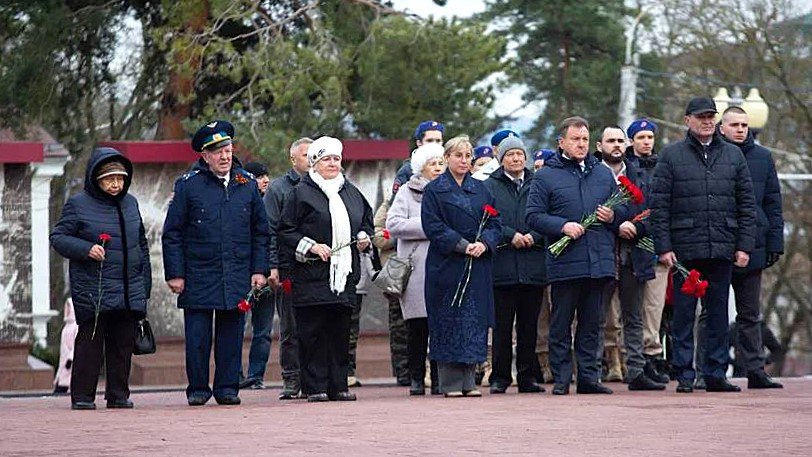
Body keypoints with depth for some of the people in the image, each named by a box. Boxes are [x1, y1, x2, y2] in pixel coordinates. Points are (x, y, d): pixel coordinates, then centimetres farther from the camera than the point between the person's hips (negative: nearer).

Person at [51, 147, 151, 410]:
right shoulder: (78, 205, -1)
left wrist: (145, 284, 17)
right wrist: (86, 249, -17)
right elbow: (58, 238, 0)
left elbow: (142, 245, 20)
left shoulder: (130, 204, 13)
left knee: (123, 343, 6)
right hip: (92, 289, -5)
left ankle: (118, 394, 14)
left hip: (129, 291, 5)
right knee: (90, 340, -5)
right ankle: (82, 395, 1)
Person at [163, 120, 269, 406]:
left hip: (237, 277, 2)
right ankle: (198, 389, 10)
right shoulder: (188, 185, -1)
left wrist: (259, 270, 6)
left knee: (231, 334, 5)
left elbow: (261, 231, 14)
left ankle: (228, 388, 13)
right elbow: (172, 234, 1)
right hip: (198, 276, -2)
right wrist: (175, 274, -5)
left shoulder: (247, 184, 9)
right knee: (197, 337, -2)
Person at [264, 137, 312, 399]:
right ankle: (291, 379, 5)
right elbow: (270, 230, 0)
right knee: (290, 328, 0)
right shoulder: (278, 188, 6)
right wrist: (272, 266, -9)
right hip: (289, 269, -2)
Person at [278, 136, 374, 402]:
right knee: (312, 332, -6)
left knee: (341, 330, 5)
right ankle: (315, 387, -2)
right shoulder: (301, 193, 0)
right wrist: (311, 246, -14)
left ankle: (338, 385, 10)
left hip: (345, 272, 5)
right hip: (312, 274, -5)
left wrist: (363, 238, 9)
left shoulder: (351, 192, 17)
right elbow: (285, 231, -3)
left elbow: (366, 220, 29)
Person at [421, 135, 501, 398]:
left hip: (479, 266, 4)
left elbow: (495, 223, 10)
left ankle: (468, 381, 6)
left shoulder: (481, 189, 15)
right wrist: (463, 246, -17)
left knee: (475, 322, 2)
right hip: (447, 265, -4)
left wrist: (483, 243, -11)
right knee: (448, 323, -4)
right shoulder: (434, 190, 2)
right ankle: (451, 383, -2)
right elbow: (433, 227, -8)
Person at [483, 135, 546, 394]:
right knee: (502, 326, -2)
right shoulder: (490, 186, 7)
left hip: (533, 265, 2)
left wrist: (532, 237, -10)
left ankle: (527, 377, 12)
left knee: (529, 325, 6)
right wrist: (511, 236, -13)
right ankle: (499, 378, 3)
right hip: (502, 264, -2)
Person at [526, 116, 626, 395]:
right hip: (564, 263, -4)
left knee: (592, 324, 8)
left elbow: (622, 208, 21)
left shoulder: (603, 173, 15)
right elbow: (534, 216, -3)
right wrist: (563, 226, -16)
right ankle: (561, 379, 5)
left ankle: (588, 376, 13)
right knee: (561, 325, 0)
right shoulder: (546, 176, 2)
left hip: (599, 262, 4)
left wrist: (613, 216, -1)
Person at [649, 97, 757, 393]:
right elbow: (658, 205, -1)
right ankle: (684, 374, 5)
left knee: (719, 314, 6)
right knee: (683, 315, 1)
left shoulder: (733, 156, 11)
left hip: (723, 250, 3)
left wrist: (745, 246, 2)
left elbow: (747, 204, 10)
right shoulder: (671, 156, 3)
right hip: (685, 248, -2)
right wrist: (663, 247, -8)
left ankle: (716, 373, 11)